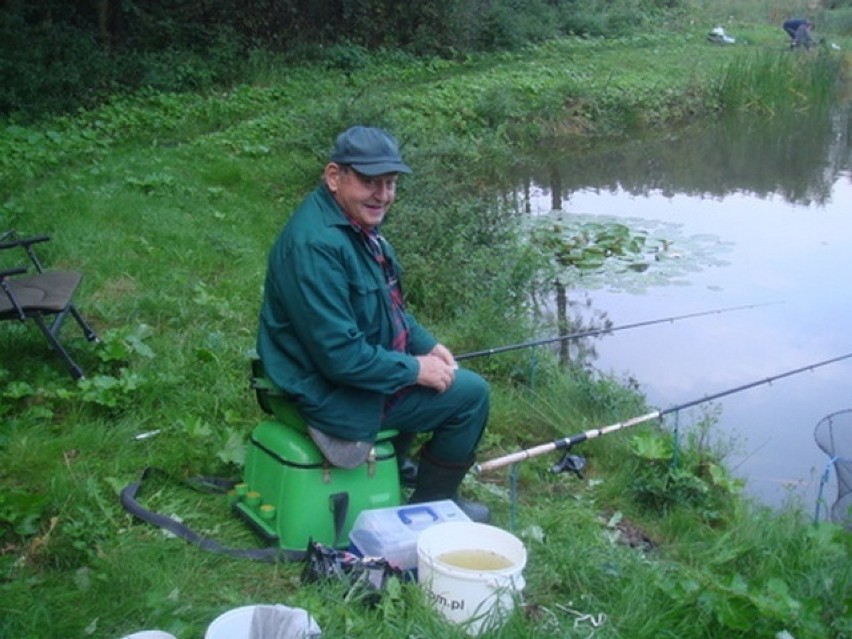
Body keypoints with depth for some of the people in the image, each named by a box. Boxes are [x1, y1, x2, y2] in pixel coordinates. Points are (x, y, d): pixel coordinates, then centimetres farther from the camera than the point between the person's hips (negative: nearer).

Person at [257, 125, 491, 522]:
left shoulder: (357, 221, 2)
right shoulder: (316, 245, -30)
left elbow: (388, 304, 17)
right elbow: (340, 356, -30)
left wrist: (427, 345, 4)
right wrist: (415, 369, -18)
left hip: (365, 363, 10)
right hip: (335, 396, -10)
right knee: (470, 393, -5)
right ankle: (430, 507, 14)